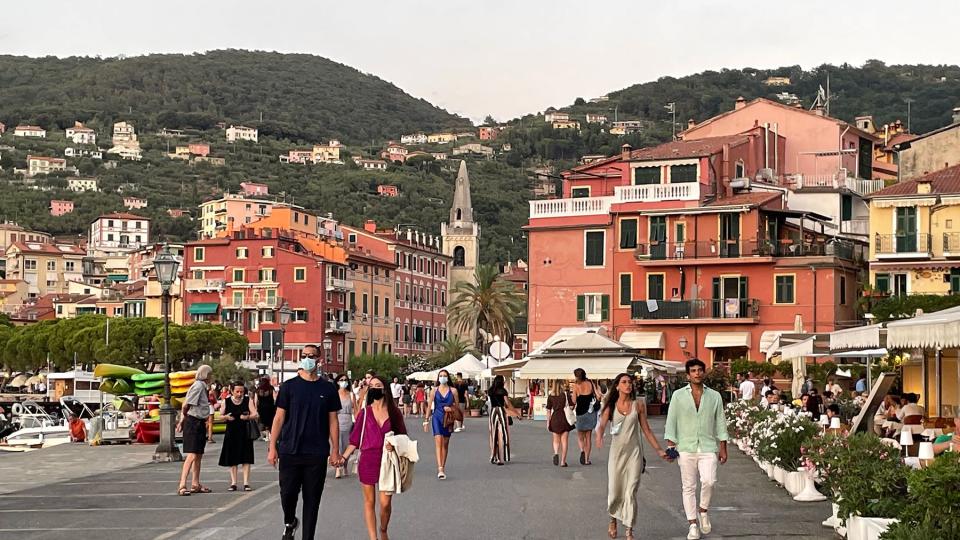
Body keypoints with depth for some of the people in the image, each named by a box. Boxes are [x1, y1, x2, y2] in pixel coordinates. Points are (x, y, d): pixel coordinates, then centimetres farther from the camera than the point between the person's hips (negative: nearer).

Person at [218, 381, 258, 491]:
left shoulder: (248, 400, 0)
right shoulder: (226, 402, 2)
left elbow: (255, 415, -4)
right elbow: (221, 415, 9)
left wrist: (248, 417, -25)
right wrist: (226, 417, -14)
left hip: (245, 433, -1)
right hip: (231, 433, 1)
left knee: (246, 459, -3)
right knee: (232, 459, 3)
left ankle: (246, 483, 1)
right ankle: (233, 483, 10)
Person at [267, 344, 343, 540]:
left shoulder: (328, 389, 6)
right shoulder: (289, 386, 3)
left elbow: (333, 421, 8)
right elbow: (279, 417, 3)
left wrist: (335, 451, 3)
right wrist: (272, 447, -3)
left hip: (317, 453, 1)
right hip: (290, 451, -1)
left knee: (312, 498, 4)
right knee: (288, 493, -1)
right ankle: (289, 522, 29)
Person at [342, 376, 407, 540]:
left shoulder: (394, 412, 3)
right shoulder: (365, 412, 3)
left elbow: (403, 437, 11)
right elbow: (355, 439, 5)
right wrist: (344, 457, -3)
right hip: (367, 460, 0)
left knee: (385, 502, -1)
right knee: (369, 501, 3)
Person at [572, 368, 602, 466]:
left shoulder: (576, 386, -9)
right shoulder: (590, 383, 0)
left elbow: (574, 401, -8)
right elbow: (598, 396, -3)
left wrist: (573, 387, 1)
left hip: (581, 413, -3)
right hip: (591, 412, 3)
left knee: (580, 435, 12)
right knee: (588, 437, 11)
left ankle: (582, 450, -16)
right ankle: (587, 459, 10)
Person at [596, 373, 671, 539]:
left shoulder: (638, 405, 3)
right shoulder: (611, 406, 2)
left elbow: (646, 430, 8)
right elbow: (602, 425, -11)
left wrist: (659, 450, 4)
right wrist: (599, 437, -34)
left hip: (634, 451, 0)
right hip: (617, 451, 0)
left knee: (631, 492, -4)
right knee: (614, 490, 5)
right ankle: (613, 520, 34)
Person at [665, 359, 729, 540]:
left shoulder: (714, 396, 7)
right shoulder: (678, 395, 3)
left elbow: (720, 423, 10)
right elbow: (671, 421, 3)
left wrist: (723, 448, 8)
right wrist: (670, 445, -6)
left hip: (708, 447, 0)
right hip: (686, 448, 0)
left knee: (709, 481, -18)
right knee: (689, 487, 2)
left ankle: (703, 510, 10)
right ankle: (693, 525, 10)